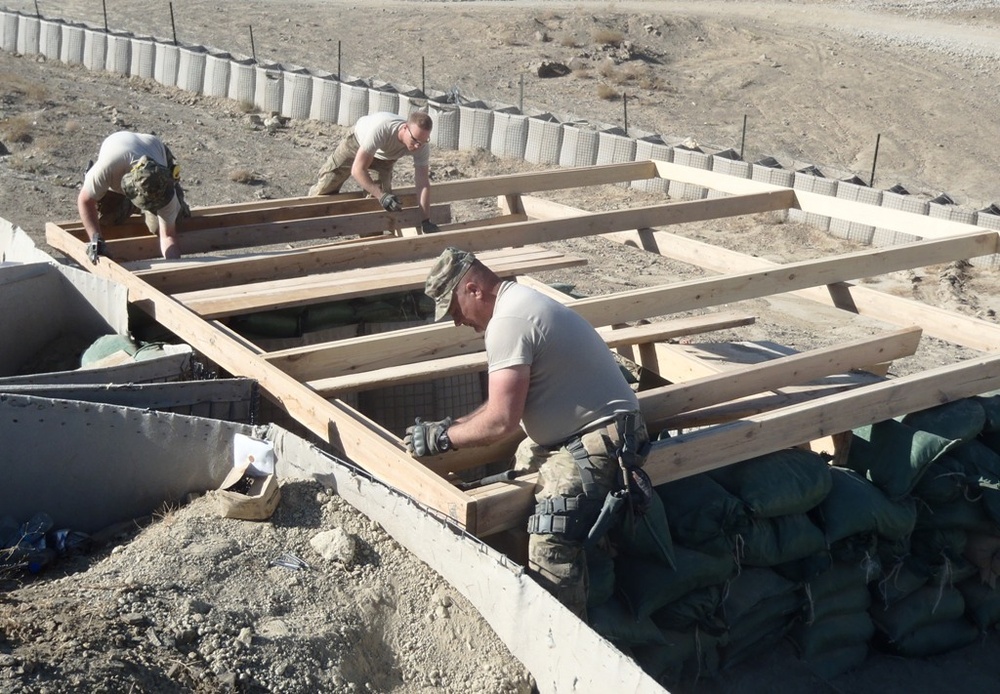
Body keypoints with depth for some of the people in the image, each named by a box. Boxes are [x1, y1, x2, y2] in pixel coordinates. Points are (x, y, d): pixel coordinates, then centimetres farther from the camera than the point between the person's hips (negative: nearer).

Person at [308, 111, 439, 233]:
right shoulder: (380, 128, -49)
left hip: (385, 156, 3)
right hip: (357, 142, -3)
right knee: (324, 188, 2)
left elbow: (423, 184, -30)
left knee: (378, 198, -14)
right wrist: (382, 195, -54)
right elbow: (357, 169, -46)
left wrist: (426, 221, -36)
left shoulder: (422, 145, -36)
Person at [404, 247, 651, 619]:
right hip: (573, 435, 12)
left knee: (551, 546, -21)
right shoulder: (519, 302, 15)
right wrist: (452, 426, 14)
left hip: (596, 440, -12)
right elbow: (508, 402, 21)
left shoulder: (507, 322, -18)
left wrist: (441, 437, -7)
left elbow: (501, 421, -21)